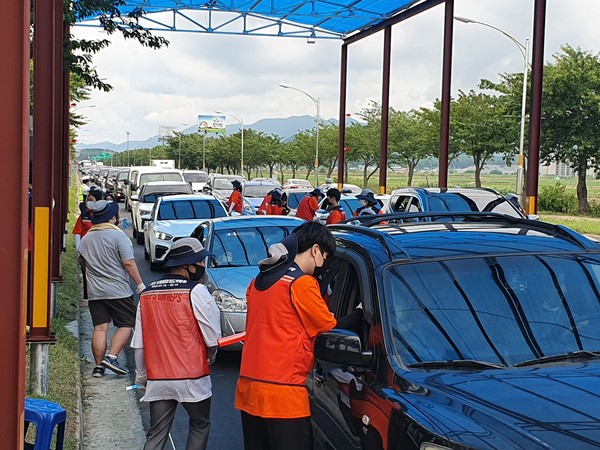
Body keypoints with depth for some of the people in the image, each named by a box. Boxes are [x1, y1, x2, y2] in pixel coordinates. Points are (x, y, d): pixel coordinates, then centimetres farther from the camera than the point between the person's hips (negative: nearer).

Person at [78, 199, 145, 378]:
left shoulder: (85, 239, 10)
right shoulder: (117, 235, -8)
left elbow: (82, 264, 21)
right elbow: (128, 263, -13)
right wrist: (140, 284, -8)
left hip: (94, 291, 5)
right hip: (117, 290, -5)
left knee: (100, 328, 5)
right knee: (126, 324, 4)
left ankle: (99, 366, 3)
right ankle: (111, 357, -8)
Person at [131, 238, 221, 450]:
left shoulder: (146, 293, 6)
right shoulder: (196, 291, -12)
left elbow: (139, 343, 9)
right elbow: (213, 336, -10)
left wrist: (141, 376, 21)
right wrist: (210, 357, 12)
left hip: (157, 379, 5)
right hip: (192, 378, -4)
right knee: (200, 426, 16)